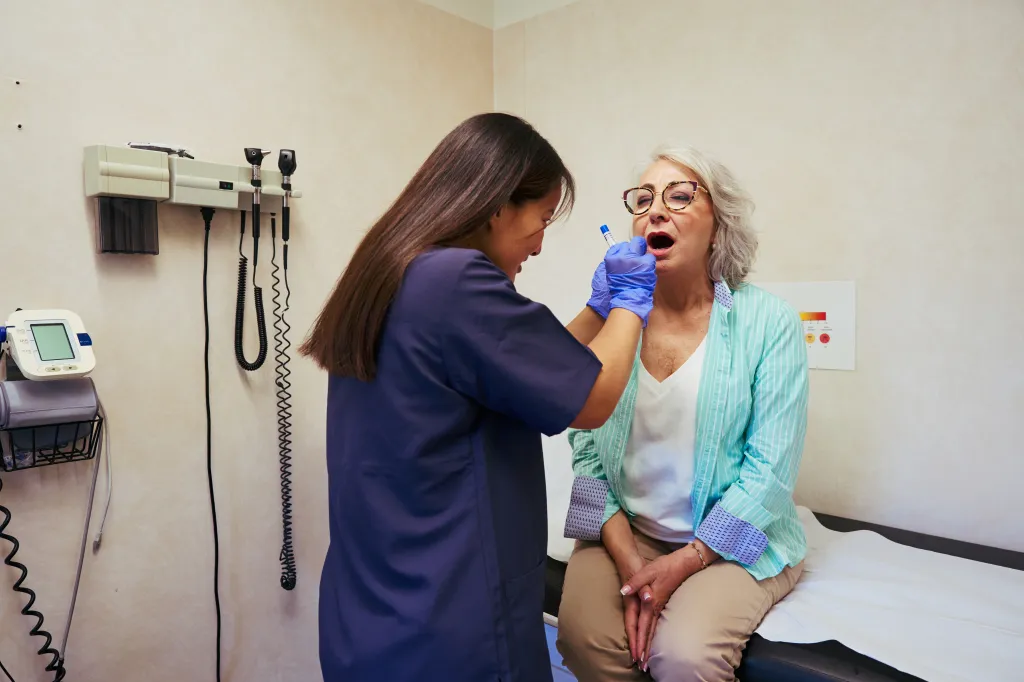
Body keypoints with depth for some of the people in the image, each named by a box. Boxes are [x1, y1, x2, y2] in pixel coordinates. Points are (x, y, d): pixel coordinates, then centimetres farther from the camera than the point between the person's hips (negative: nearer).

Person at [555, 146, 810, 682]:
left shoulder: (769, 324, -7)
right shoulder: (610, 316, -2)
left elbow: (769, 471, -9)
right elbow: (586, 450, -4)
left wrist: (682, 563, -14)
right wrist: (628, 561, -13)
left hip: (734, 540, -1)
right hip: (622, 529, 2)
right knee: (585, 637, -21)